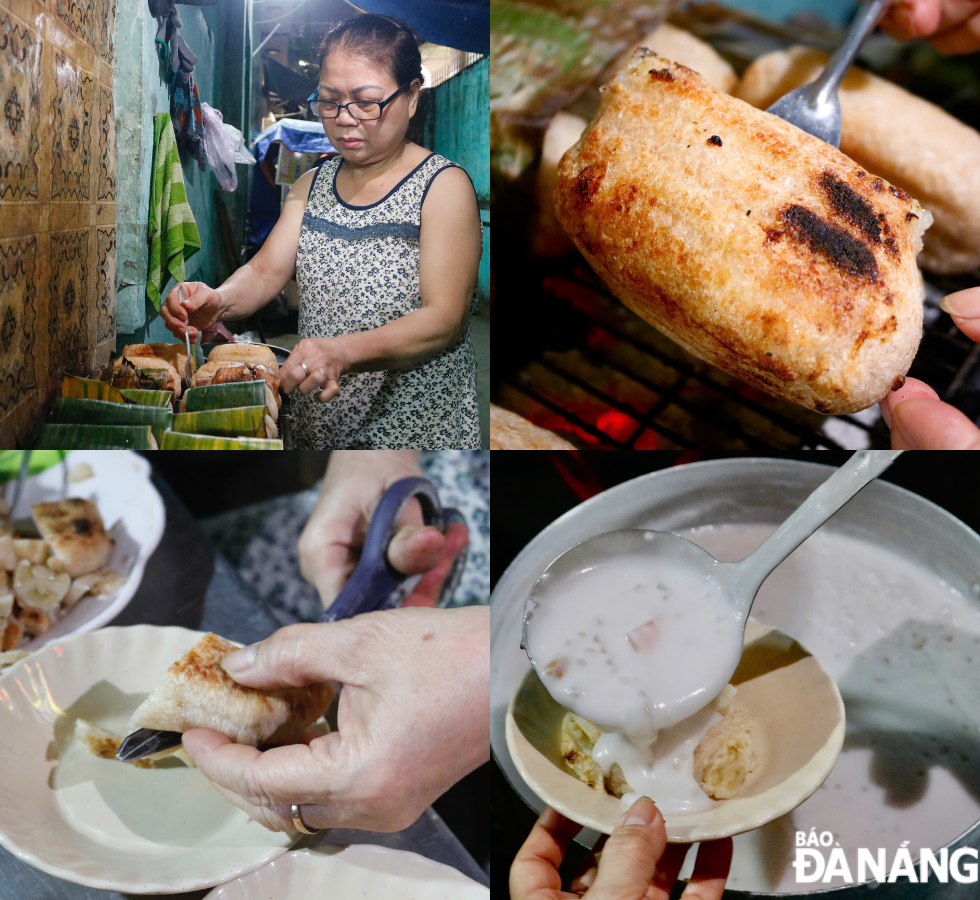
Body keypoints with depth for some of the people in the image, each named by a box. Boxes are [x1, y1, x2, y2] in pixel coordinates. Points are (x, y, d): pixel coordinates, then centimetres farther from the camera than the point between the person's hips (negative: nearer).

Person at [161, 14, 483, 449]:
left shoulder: (445, 185, -11)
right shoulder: (312, 185, 9)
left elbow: (445, 319, -20)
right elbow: (266, 271, 1)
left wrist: (342, 353, -35)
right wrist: (218, 300, -22)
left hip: (418, 429, -5)